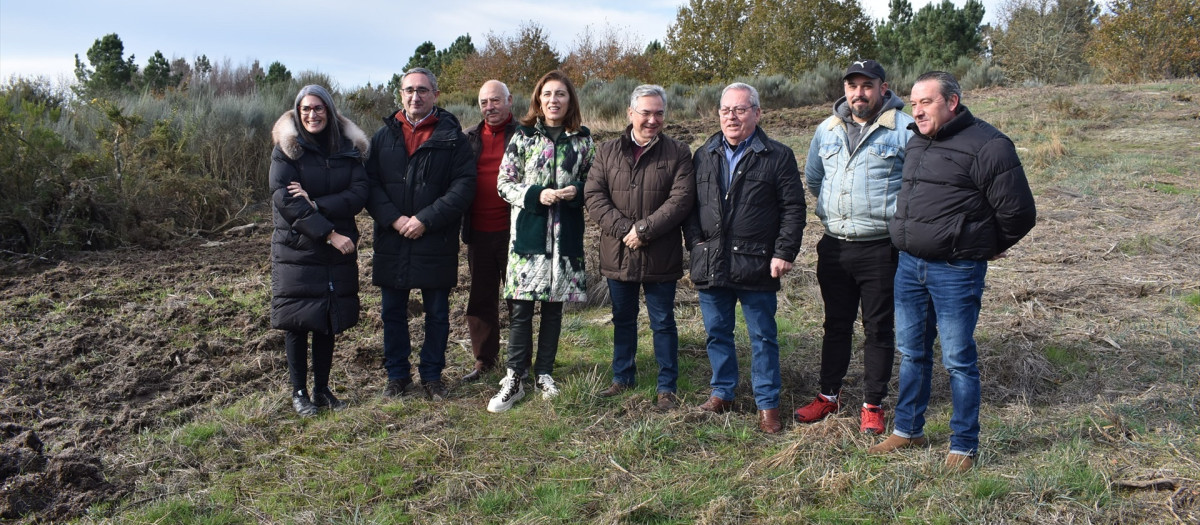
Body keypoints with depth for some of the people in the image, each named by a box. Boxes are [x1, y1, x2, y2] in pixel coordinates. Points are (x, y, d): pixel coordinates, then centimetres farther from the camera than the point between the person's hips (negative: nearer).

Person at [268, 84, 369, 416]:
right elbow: (284, 199, -15)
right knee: (296, 321, 2)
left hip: (337, 252, 3)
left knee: (328, 321, 8)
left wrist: (316, 204, -21)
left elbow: (359, 194, -6)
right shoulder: (287, 148, -5)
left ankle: (322, 389, 21)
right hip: (295, 249, -3)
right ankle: (299, 392, 16)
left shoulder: (348, 148, 4)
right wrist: (329, 233, -20)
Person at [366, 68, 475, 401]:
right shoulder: (384, 136, 8)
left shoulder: (452, 137, -1)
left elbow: (464, 186, -10)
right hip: (392, 242, 3)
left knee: (437, 313, 8)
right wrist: (394, 219, -14)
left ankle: (432, 375, 22)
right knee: (393, 312, 11)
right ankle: (397, 374, 25)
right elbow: (369, 183, 1)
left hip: (437, 243, -2)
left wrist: (425, 219, -17)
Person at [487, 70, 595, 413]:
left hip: (566, 234, 2)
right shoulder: (523, 137, 3)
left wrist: (576, 190, -9)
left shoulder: (582, 139, 7)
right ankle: (514, 379, 6)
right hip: (528, 231, -2)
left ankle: (544, 373, 21)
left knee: (554, 305, 9)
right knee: (521, 307, -3)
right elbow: (504, 183, 2)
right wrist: (536, 195, -14)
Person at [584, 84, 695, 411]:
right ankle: (623, 377, 33)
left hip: (661, 257, -3)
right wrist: (623, 229, -15)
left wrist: (643, 229, -19)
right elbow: (593, 195, -3)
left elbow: (681, 199, -12)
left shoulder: (678, 154, -2)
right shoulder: (607, 152, 6)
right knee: (623, 320, 17)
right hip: (618, 255, 3)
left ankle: (667, 387, 19)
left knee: (663, 323, 7)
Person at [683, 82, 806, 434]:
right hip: (710, 265, 4)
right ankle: (722, 392, 30)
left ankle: (767, 405, 16)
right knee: (717, 333, 14)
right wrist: (695, 241, 2)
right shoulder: (704, 155, 11)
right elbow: (690, 204, 15)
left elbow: (793, 209, -3)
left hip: (756, 266, -4)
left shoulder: (778, 157, -1)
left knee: (763, 337, 5)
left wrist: (784, 253, -10)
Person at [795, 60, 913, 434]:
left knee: (879, 329, 6)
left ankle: (873, 404, 18)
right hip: (834, 246, 5)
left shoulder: (904, 128, -8)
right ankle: (829, 396, 27)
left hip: (881, 248, -5)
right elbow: (812, 177, 24)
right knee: (836, 325, 15)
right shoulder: (827, 129, 10)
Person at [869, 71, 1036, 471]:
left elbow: (1018, 212, -10)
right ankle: (908, 430, 30)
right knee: (912, 353, 16)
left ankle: (964, 446, 16)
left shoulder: (986, 146, -13)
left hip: (955, 271, -7)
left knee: (958, 360, 2)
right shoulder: (917, 142, 12)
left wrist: (987, 246, 4)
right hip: (909, 265, 7)